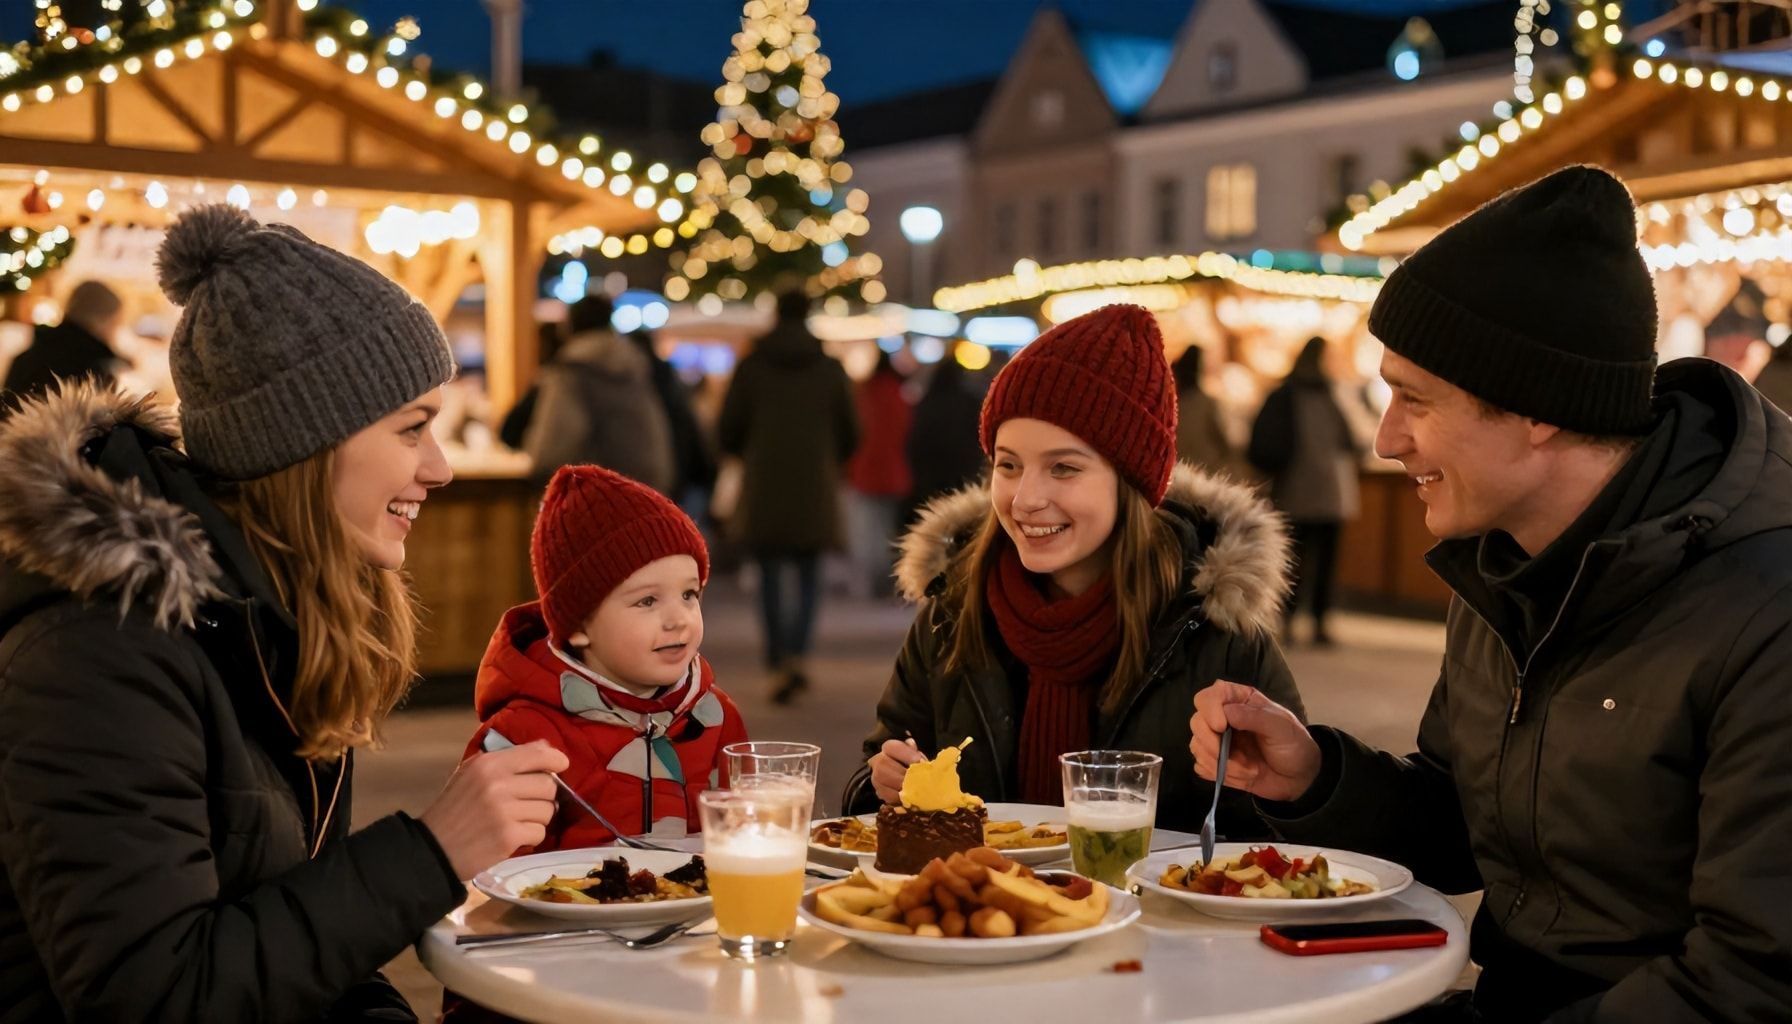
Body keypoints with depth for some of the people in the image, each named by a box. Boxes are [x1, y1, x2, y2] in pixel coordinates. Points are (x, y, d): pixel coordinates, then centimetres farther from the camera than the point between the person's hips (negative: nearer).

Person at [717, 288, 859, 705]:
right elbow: (850, 435, 7)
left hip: (764, 487, 0)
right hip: (814, 488, 1)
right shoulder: (831, 368, 3)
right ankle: (797, 654, -11)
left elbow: (727, 432, 0)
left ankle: (777, 662, 4)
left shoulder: (751, 366, -1)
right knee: (808, 576, 8)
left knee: (770, 574, 9)